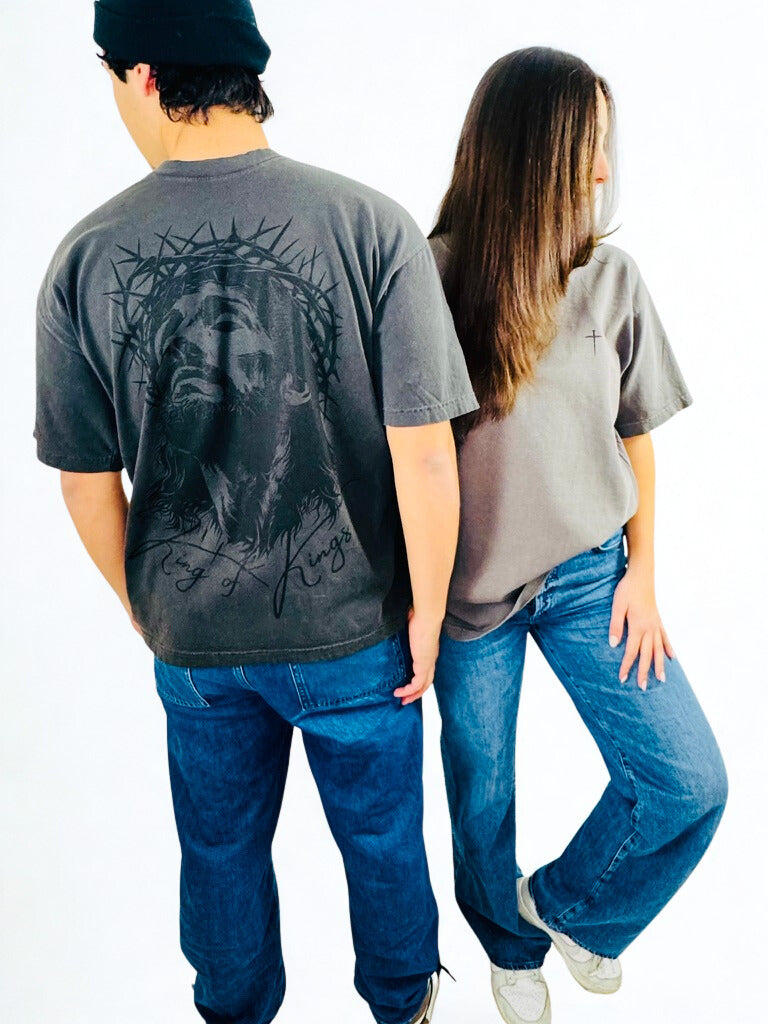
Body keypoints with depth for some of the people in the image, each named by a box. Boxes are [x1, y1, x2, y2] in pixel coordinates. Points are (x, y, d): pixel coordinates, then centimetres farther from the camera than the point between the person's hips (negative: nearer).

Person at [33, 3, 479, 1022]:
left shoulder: (86, 259, -10)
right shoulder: (372, 226, -16)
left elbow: (87, 486, -3)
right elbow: (424, 455, -17)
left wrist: (145, 605, 14)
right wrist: (428, 609, -2)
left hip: (193, 635, 2)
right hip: (354, 628, -1)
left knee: (222, 848, 26)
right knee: (380, 835, 24)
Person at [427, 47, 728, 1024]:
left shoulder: (611, 277, -3)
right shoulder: (429, 280, -13)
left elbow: (634, 435, 5)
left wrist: (642, 571, 2)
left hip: (589, 570, 3)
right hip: (468, 582, -2)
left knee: (691, 784, 0)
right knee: (481, 791, 15)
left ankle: (563, 902, 31)